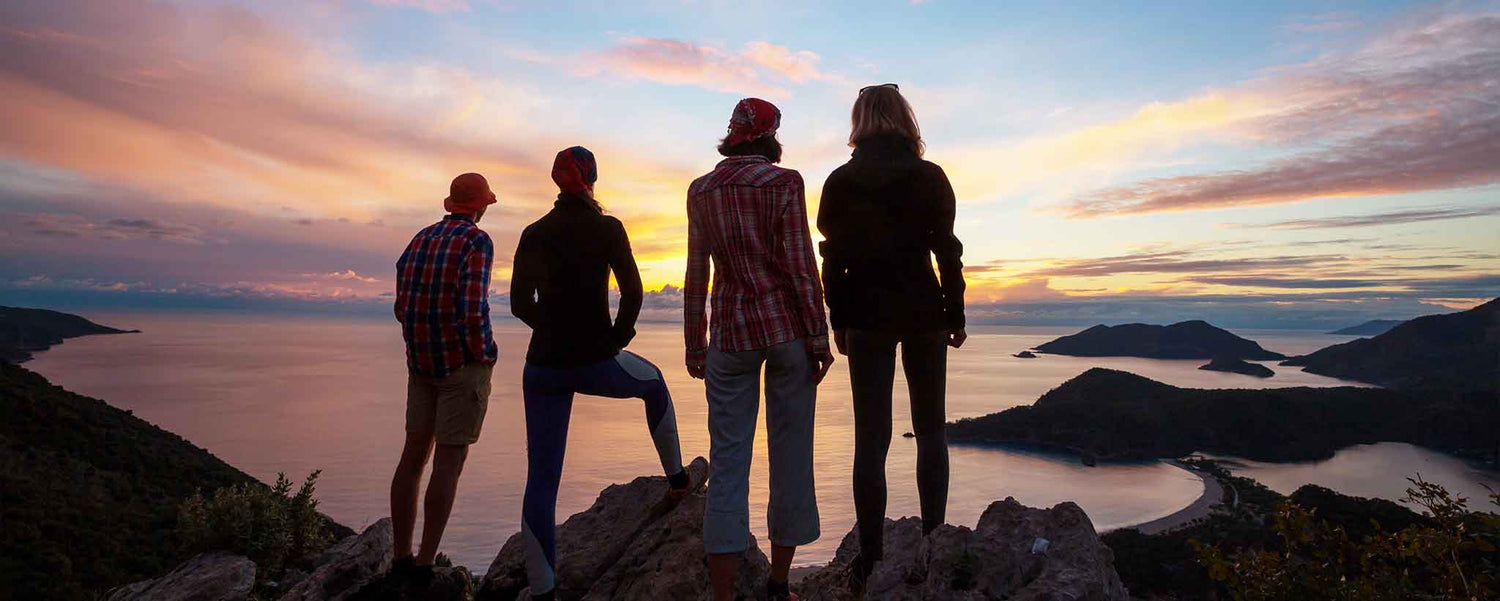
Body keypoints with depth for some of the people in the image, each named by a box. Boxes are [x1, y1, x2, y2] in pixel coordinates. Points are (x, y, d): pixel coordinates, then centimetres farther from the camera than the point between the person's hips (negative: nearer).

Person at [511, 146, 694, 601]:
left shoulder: (533, 234, 5)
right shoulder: (607, 228, -4)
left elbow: (520, 303, 5)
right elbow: (632, 292, -9)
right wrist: (616, 336, 6)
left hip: (543, 368, 3)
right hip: (596, 362, -2)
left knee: (541, 479, 9)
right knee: (654, 383, 31)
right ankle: (676, 477, 41)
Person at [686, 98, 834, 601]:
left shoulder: (700, 190, 8)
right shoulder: (783, 182, -3)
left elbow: (696, 274, 8)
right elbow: (800, 264, -9)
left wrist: (694, 345, 14)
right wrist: (818, 338, -5)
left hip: (731, 333, 3)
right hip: (787, 326, -2)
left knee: (728, 463, 4)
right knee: (790, 455, 9)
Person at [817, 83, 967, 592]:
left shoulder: (841, 181, 1)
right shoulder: (929, 177, 0)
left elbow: (833, 258, -1)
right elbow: (947, 251, -2)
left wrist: (838, 322, 6)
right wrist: (956, 315, 5)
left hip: (867, 315, 0)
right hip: (923, 312, 0)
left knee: (871, 437, 3)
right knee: (930, 428, 14)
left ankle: (870, 559, 6)